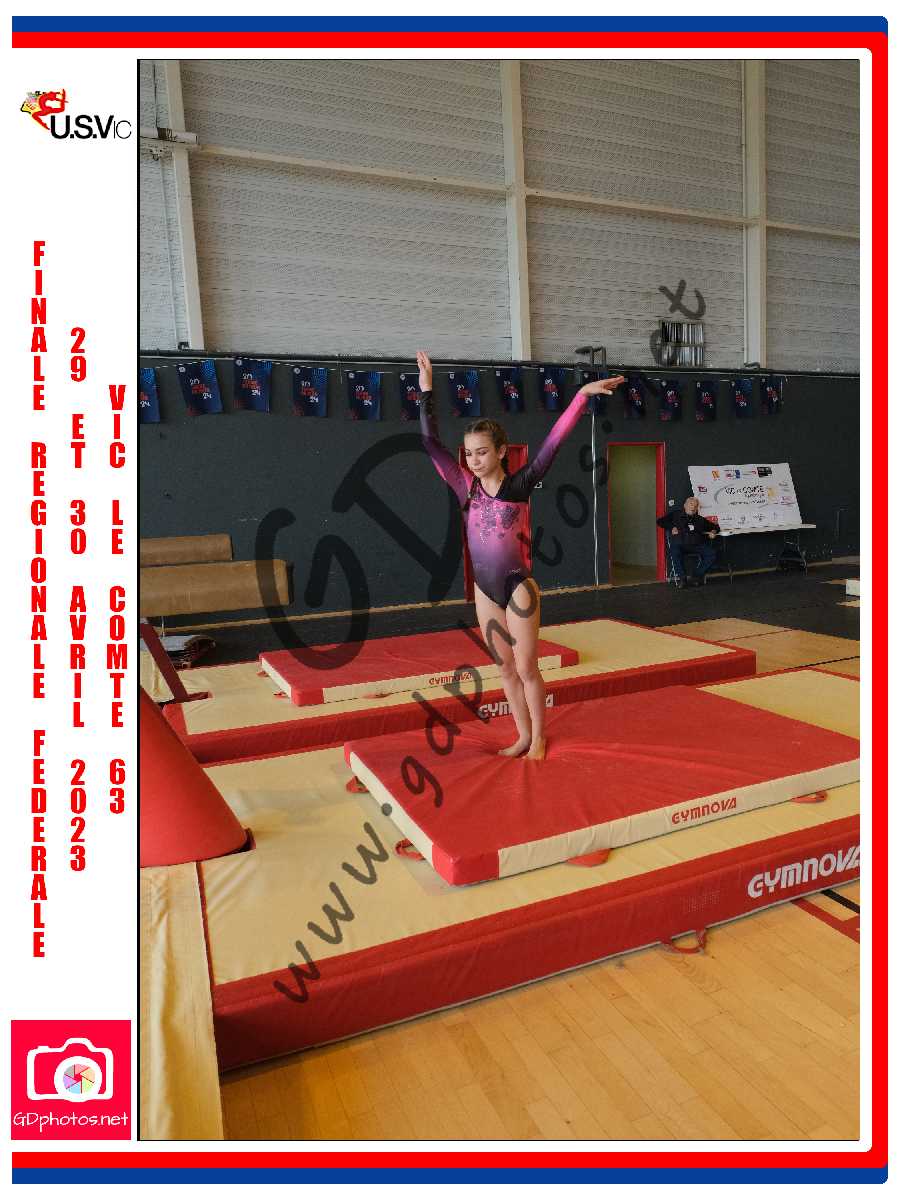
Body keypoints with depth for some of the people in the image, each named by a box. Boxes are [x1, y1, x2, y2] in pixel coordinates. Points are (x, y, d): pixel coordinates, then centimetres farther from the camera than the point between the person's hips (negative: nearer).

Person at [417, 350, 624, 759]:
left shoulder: (519, 485, -8)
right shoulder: (466, 487, -1)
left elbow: (552, 443, -15)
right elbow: (430, 441, -2)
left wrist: (582, 394, -21)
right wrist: (426, 391, -4)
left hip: (518, 588, -4)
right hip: (486, 591, 4)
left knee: (527, 668, 6)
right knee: (506, 668, 14)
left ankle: (538, 738, 23)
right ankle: (522, 736, 29)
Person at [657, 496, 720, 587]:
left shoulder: (700, 519, 29)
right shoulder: (675, 515, 20)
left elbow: (715, 526, 38)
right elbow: (660, 521, 13)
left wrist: (713, 531, 14)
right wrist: (671, 527, -2)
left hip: (697, 545, 3)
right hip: (680, 543, -3)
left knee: (712, 553, -23)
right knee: (675, 549, -38)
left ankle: (696, 576, -15)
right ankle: (680, 576, -29)